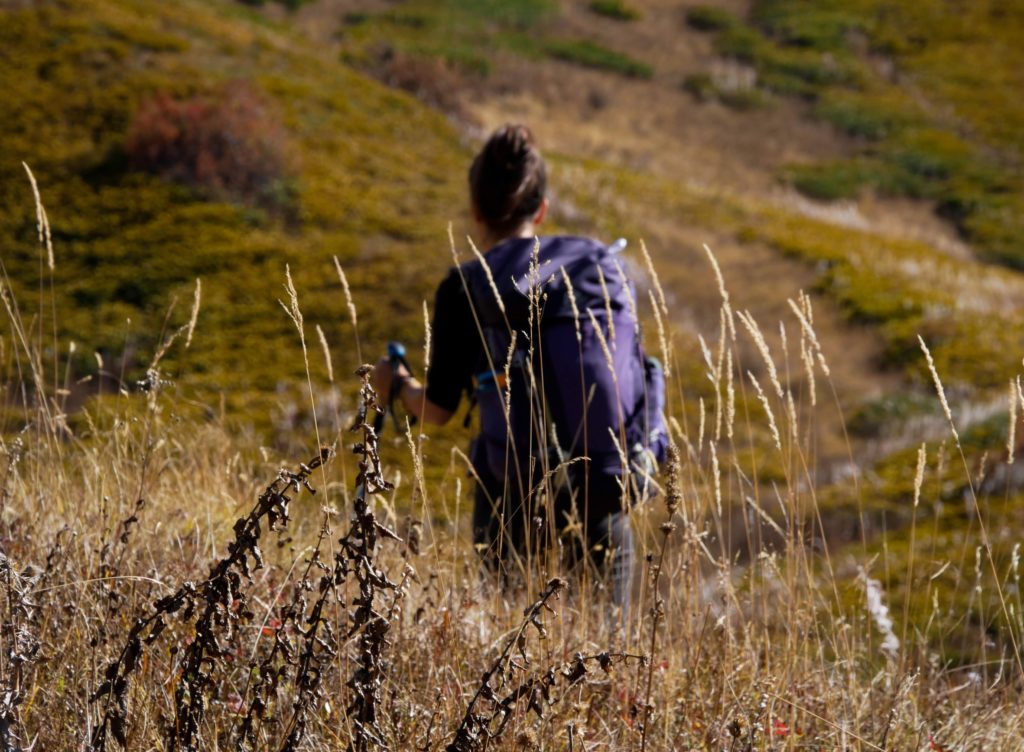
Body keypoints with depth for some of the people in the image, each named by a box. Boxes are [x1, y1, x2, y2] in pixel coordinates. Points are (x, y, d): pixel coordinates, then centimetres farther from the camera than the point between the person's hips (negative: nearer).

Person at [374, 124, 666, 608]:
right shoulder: (603, 265, 3)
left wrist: (397, 383, 23)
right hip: (622, 482, 1)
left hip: (529, 497, -1)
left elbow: (437, 410, 2)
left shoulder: (467, 288, -6)